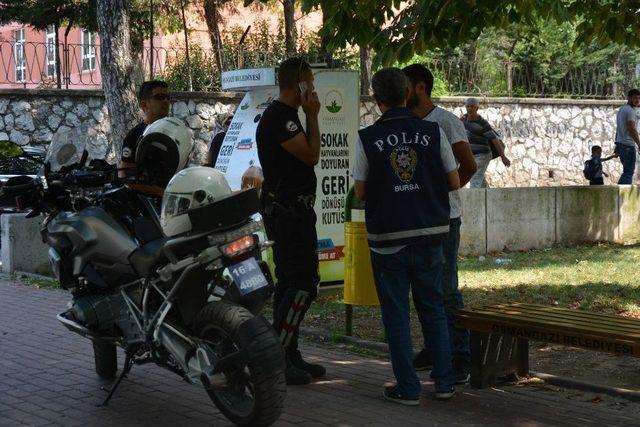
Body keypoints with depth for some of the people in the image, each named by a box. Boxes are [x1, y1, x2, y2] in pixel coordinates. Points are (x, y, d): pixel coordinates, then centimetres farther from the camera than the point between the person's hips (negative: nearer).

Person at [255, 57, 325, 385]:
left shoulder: (283, 116, 18)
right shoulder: (279, 118, -16)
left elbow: (305, 156, 20)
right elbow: (311, 154, -17)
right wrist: (312, 116, -11)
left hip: (288, 209, 11)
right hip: (290, 210, -11)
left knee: (289, 283, 12)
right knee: (304, 283, -13)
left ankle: (288, 356, 18)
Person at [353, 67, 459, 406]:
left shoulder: (367, 138, -8)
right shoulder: (433, 131, -2)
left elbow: (360, 192, -3)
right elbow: (454, 182, 3)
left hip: (388, 240, -2)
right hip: (429, 236, 2)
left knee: (396, 313, 6)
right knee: (433, 308, 16)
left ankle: (407, 388, 7)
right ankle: (444, 381, 16)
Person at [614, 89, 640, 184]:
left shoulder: (621, 110, 19)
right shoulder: (630, 111, -11)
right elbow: (632, 130, -22)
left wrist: (617, 147, 25)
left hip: (620, 144, 10)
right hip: (628, 144, -10)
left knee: (627, 171, 16)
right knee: (629, 172, -8)